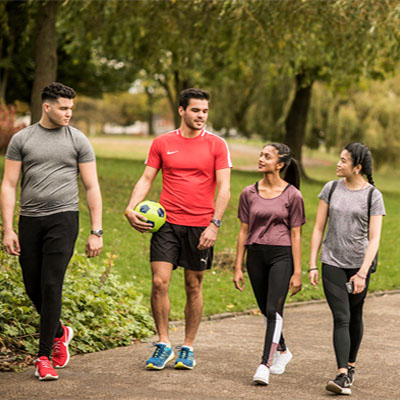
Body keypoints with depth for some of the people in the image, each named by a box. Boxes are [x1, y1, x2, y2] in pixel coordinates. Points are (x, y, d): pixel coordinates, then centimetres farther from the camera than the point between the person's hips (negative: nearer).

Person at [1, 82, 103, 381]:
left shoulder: (78, 140, 4)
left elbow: (92, 187, 4)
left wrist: (96, 232, -2)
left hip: (63, 219, -2)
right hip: (29, 221, 2)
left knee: (51, 286, -10)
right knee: (33, 288, 7)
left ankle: (44, 357, -4)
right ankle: (60, 333, 34)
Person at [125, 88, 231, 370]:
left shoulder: (216, 145, 1)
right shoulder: (162, 143, 6)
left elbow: (224, 188, -3)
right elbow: (146, 179, 9)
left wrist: (215, 224, -12)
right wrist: (131, 209, -7)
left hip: (200, 225, -1)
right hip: (167, 222, 1)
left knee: (194, 287, 6)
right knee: (159, 283, -8)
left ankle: (188, 348, 18)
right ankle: (163, 345, 6)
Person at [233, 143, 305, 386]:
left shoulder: (292, 195, -4)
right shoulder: (249, 193, 5)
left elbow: (295, 235, -3)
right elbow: (244, 231, 9)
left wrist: (297, 272, -5)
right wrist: (238, 267, 6)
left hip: (282, 256, -4)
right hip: (256, 255, 4)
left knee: (274, 310, -13)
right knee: (266, 311, 13)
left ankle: (265, 366, -14)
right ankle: (282, 351, 36)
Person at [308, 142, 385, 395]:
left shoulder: (373, 196, -5)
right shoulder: (331, 189, 4)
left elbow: (374, 239, -9)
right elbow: (318, 229, 7)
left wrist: (362, 273, -18)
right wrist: (312, 265, 1)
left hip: (359, 263, -1)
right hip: (332, 263, 1)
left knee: (355, 317, 11)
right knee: (341, 317, -10)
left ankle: (351, 365, 30)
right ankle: (343, 376, -16)